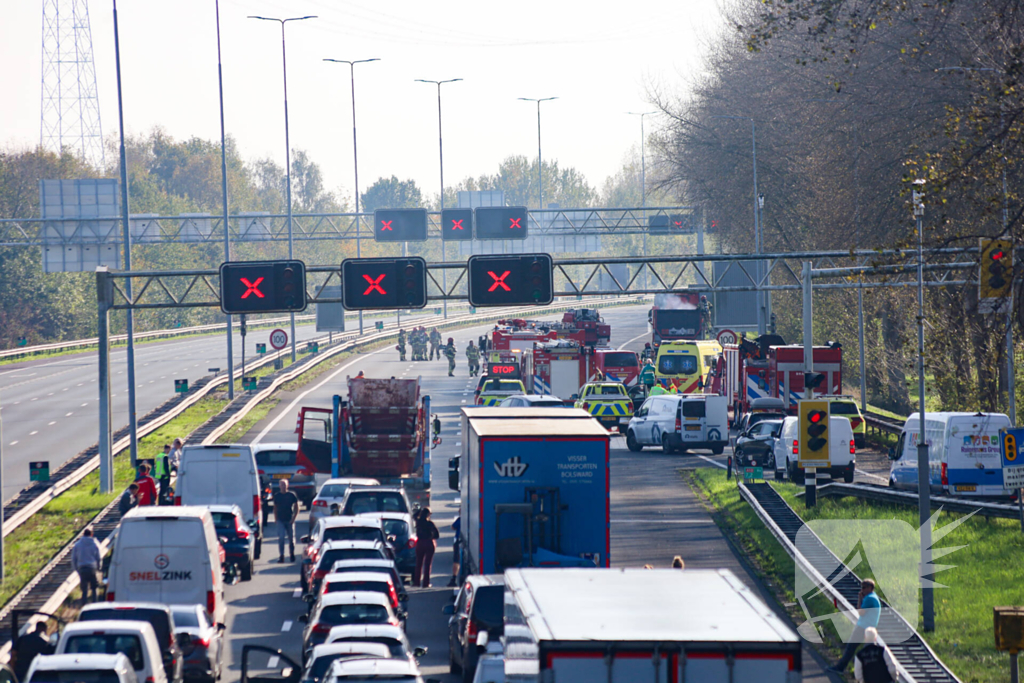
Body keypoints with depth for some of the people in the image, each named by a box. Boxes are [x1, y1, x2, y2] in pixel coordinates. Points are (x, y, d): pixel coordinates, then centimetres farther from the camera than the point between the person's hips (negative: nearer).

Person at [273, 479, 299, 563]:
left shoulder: (291, 495, 0)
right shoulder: (277, 496, 5)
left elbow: (296, 508, 3)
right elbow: (275, 508, 14)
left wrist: (293, 518, -6)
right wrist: (275, 518, 4)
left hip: (289, 520, 0)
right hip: (280, 520, 0)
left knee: (291, 538, 7)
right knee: (281, 538, -11)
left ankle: (292, 554, 24)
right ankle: (281, 556, -10)